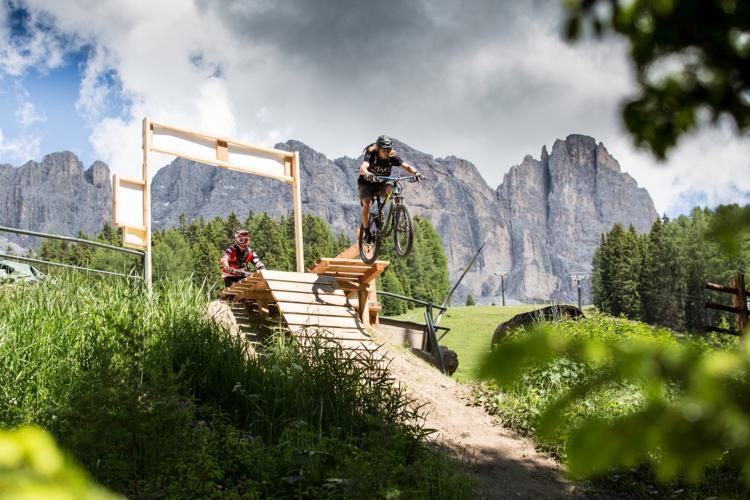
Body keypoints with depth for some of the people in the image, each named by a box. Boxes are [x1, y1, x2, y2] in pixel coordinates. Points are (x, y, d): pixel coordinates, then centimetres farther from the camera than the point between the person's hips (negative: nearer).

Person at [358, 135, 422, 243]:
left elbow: (407, 166, -23)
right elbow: (363, 167, -42)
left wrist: (416, 173, -45)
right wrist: (367, 174, -66)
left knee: (392, 189, -31)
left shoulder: (392, 157, -14)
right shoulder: (371, 154, -24)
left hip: (382, 183, 2)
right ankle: (367, 232, -10)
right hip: (366, 183, -2)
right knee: (367, 205, -26)